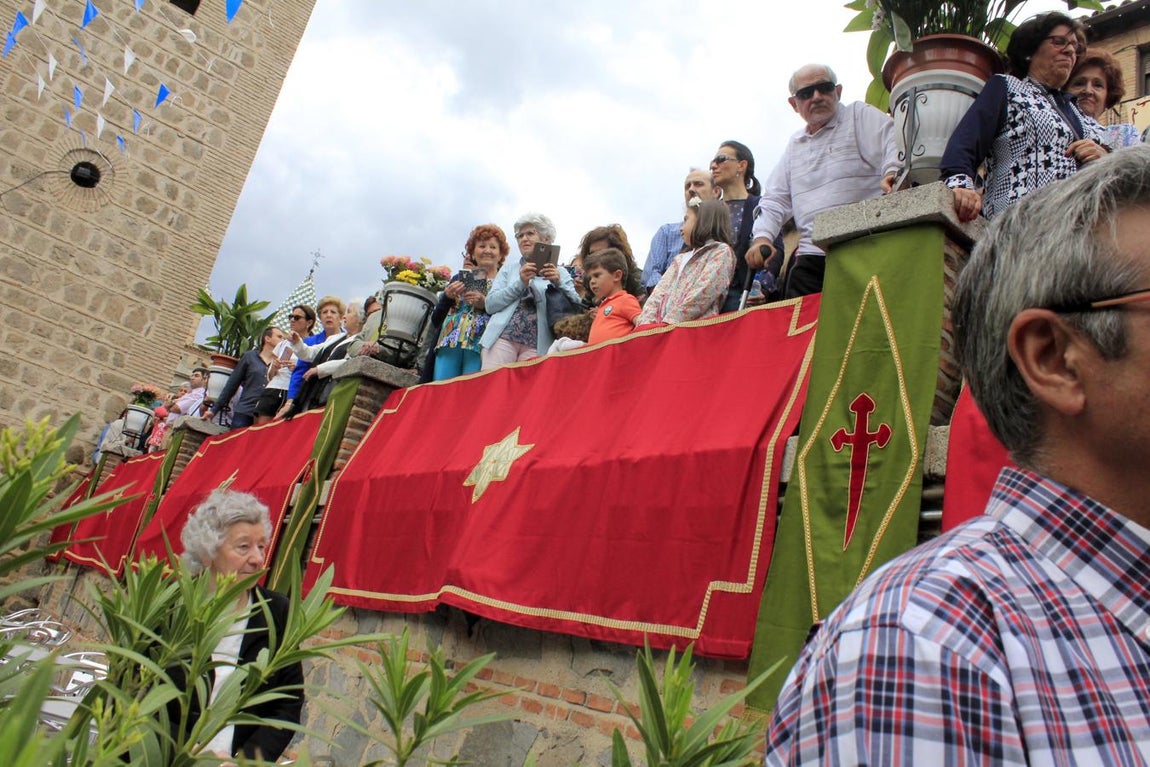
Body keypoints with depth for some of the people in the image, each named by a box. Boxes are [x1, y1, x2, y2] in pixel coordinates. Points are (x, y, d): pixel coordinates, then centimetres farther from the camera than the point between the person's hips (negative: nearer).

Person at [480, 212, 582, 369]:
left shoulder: (560, 273, 14)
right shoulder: (509, 266, 16)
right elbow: (490, 304, 5)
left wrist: (559, 283, -13)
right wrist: (520, 283, -6)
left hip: (536, 345, -1)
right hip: (502, 337, 1)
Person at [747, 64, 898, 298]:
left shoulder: (860, 115, 9)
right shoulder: (795, 144, 23)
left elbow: (894, 143, -9)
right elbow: (775, 200, 22)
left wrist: (894, 173, -31)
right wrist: (762, 236, 4)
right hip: (810, 256, 5)